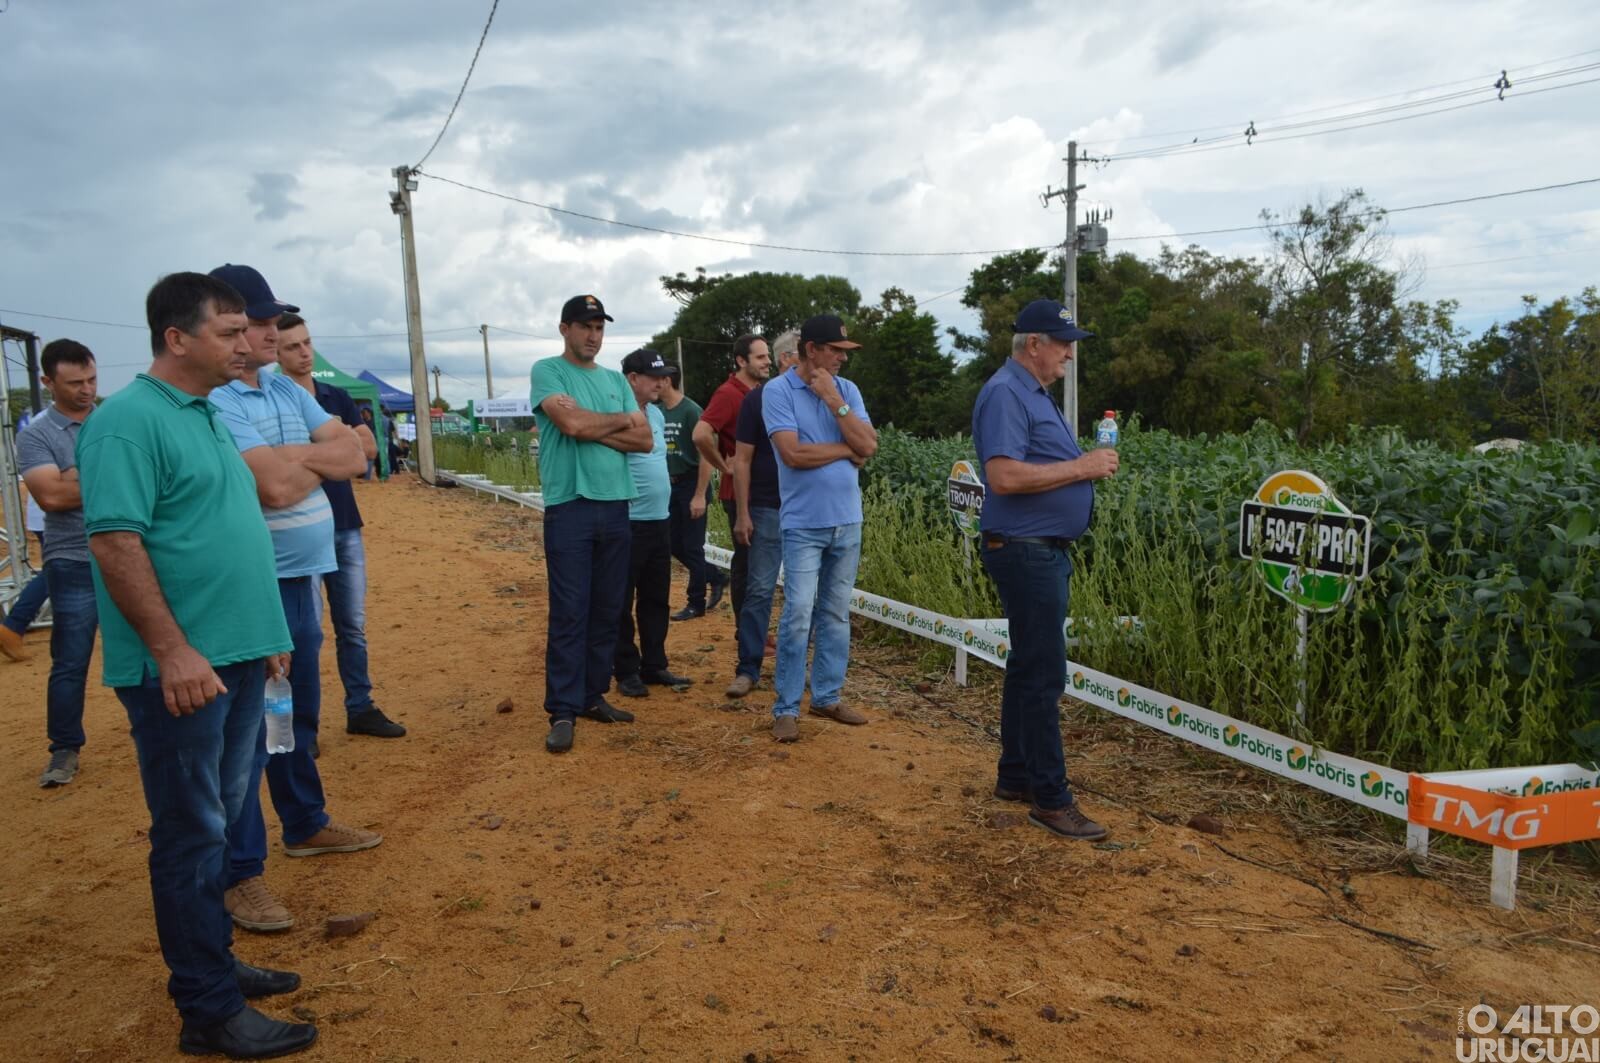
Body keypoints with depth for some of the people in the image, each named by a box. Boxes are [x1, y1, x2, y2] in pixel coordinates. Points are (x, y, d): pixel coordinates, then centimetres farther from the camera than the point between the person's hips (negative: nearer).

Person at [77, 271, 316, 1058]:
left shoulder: (206, 417, 15)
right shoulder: (129, 420, -14)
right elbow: (114, 540, -21)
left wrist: (264, 632, 20)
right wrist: (172, 650, -24)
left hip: (236, 658, 9)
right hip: (182, 667, -9)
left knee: (218, 823, 18)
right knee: (192, 834, 1)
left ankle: (212, 962, 32)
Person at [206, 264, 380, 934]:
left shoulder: (289, 391, 10)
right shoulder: (215, 402, -16)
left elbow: (354, 458, 4)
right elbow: (275, 488, -26)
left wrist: (293, 454, -14)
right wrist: (315, 458, -7)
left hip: (301, 581, 9)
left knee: (301, 716, 21)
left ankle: (306, 826, 37)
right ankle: (241, 875, 8)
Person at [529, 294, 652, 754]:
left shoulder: (616, 380, 15)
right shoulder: (547, 371, 0)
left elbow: (645, 439, 5)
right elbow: (571, 422, -17)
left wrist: (594, 431, -9)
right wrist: (620, 420, -2)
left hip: (616, 506, 6)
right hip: (569, 507, -5)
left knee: (607, 610, 10)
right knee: (569, 613, -5)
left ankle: (593, 696, 21)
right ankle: (563, 711, 1)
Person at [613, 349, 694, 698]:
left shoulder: (657, 414, 13)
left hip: (660, 520, 8)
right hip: (628, 522, -8)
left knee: (657, 599, 14)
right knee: (623, 602, 3)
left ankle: (654, 666, 24)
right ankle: (626, 672, 12)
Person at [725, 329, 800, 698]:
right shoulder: (758, 399, -2)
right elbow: (743, 459, -3)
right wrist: (742, 514, -7)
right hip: (768, 510, -3)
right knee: (759, 590, -3)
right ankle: (747, 670, 4)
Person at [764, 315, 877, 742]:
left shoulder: (847, 390, 8)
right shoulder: (778, 391, -6)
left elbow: (869, 445, -4)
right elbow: (794, 454, -17)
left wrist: (833, 399, -9)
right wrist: (847, 450, -6)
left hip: (848, 521, 5)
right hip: (804, 524, -5)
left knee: (837, 614, 11)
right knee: (798, 616, -6)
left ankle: (827, 696, 23)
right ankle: (786, 708, 4)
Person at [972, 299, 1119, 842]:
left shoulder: (1035, 393, 17)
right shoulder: (1005, 393, -15)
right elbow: (1004, 476, -26)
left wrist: (1090, 464, 8)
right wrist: (1081, 467, -19)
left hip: (1044, 552, 11)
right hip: (1024, 551, -11)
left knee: (1029, 667, 16)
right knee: (1044, 673, -7)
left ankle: (1016, 776, 26)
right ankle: (1050, 797, 1)